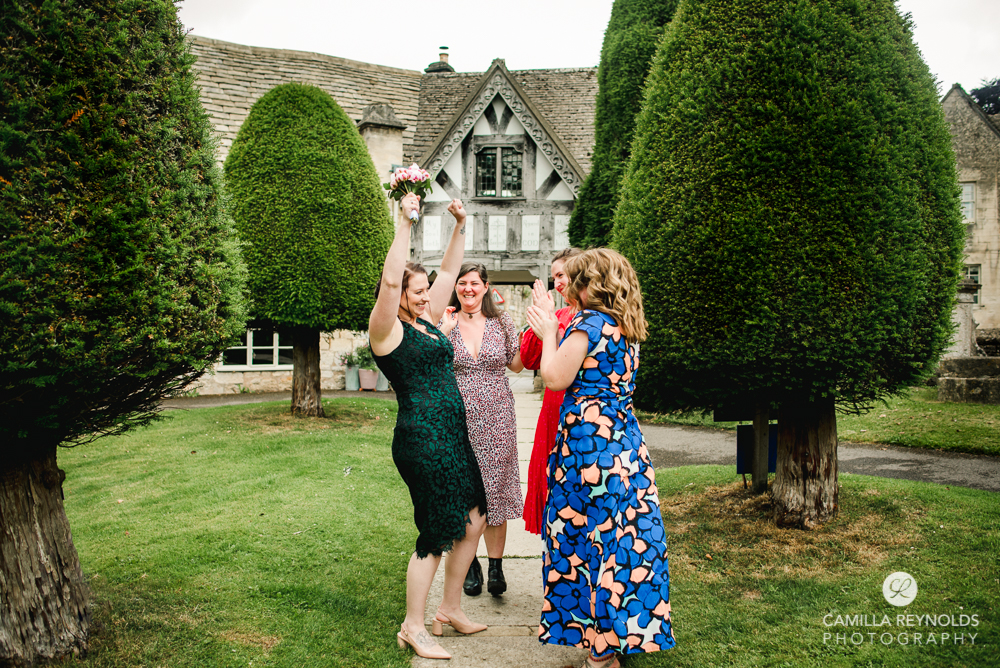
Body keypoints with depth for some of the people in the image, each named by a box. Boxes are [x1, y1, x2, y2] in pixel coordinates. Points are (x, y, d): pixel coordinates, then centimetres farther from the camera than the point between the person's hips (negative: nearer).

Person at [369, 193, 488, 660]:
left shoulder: (426, 321, 15)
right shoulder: (387, 330, -7)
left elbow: (448, 273, 20)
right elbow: (391, 279, -23)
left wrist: (460, 227, 11)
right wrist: (405, 224, -23)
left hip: (453, 437, 9)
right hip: (421, 438, -9)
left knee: (473, 522, 12)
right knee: (436, 535, -3)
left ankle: (450, 610, 28)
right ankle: (413, 628, 13)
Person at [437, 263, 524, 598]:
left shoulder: (501, 321, 5)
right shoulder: (444, 323, 3)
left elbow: (517, 364, 9)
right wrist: (444, 332, -13)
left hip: (497, 419, 0)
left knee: (496, 489, 3)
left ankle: (496, 565, 15)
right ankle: (469, 564, 20)